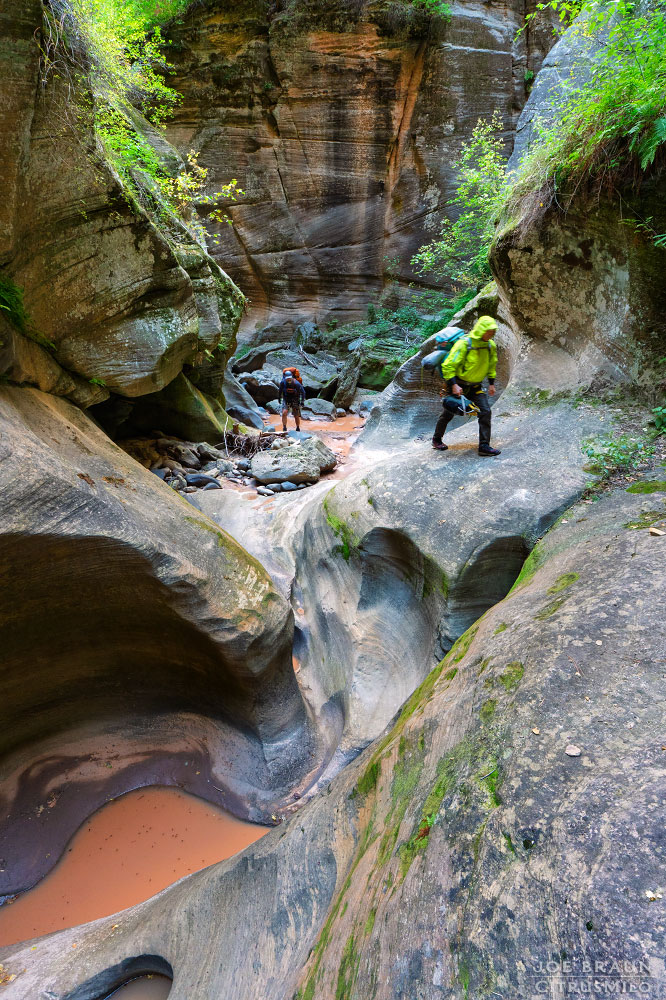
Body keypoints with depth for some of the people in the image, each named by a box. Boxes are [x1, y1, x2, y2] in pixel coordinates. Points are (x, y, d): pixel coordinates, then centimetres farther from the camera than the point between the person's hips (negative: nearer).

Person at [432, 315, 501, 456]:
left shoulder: (491, 345, -3)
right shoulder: (464, 344, -23)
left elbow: (492, 365, 15)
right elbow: (448, 365, -22)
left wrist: (491, 383, 11)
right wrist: (453, 385, -27)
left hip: (475, 386, 5)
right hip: (458, 385, -5)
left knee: (485, 411, -10)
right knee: (448, 413, 7)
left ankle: (484, 446, -5)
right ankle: (437, 439, 31)